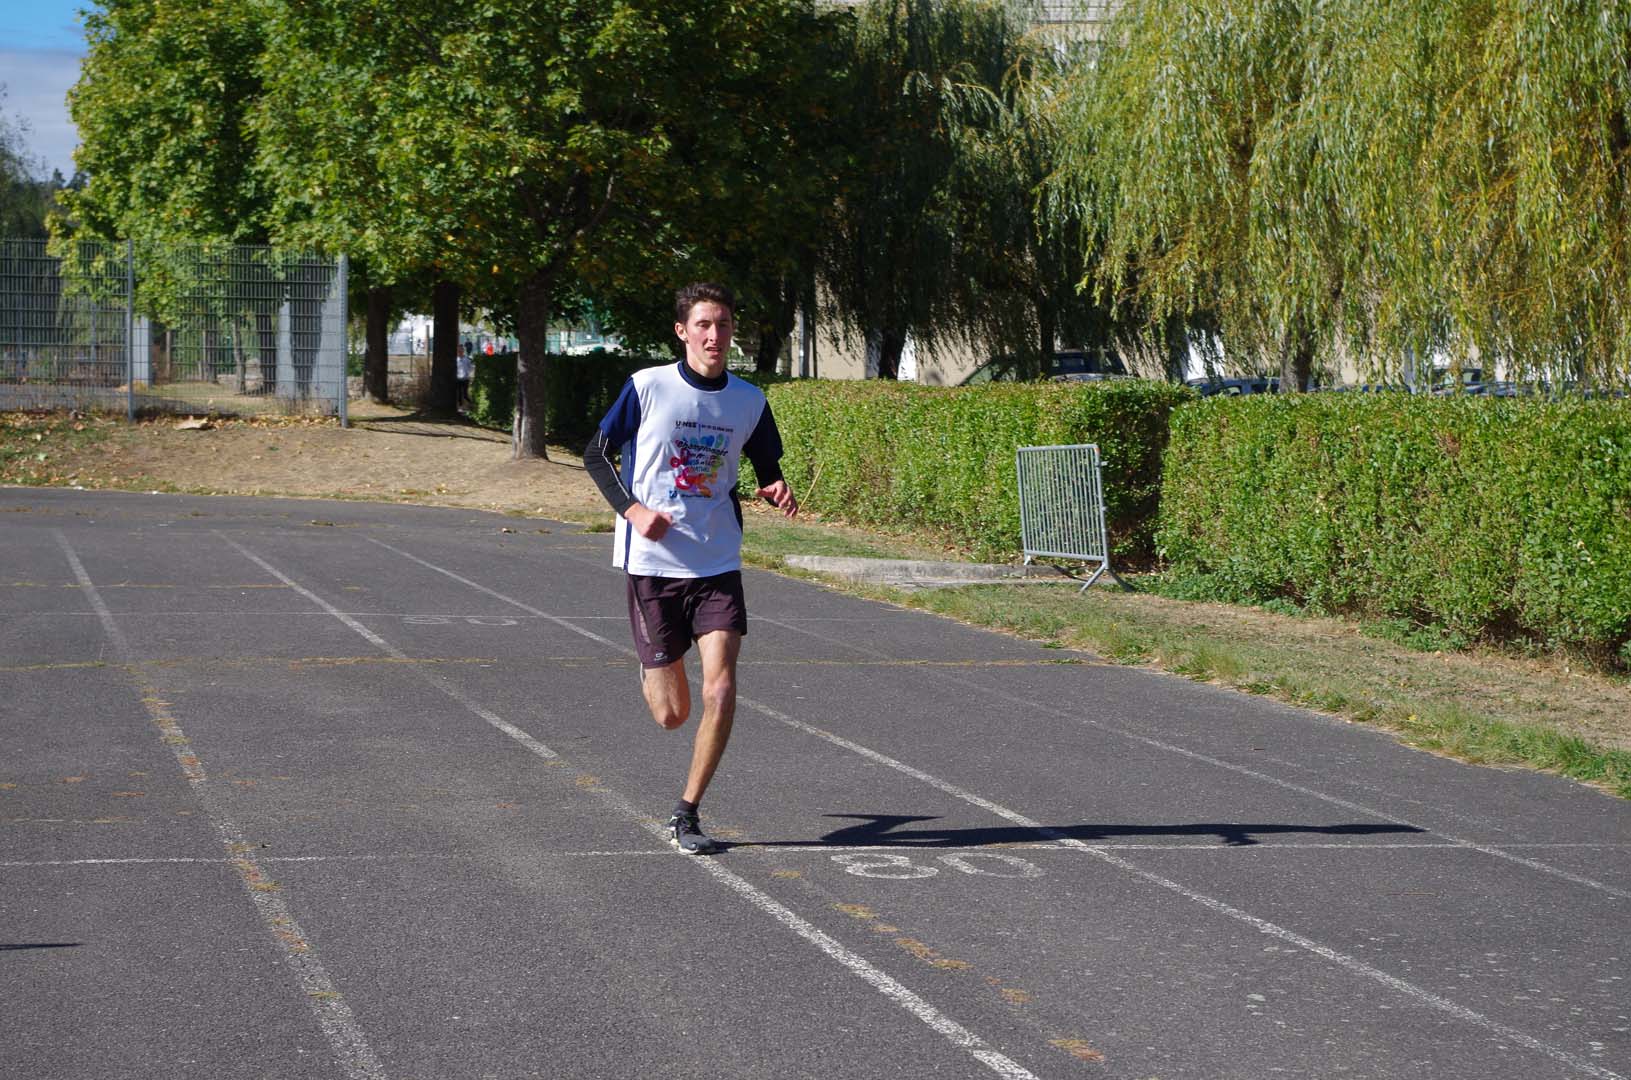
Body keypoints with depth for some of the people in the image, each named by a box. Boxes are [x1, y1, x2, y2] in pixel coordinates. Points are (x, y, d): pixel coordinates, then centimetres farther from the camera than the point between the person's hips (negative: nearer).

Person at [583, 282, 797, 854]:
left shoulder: (749, 400, 3)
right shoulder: (647, 387, -6)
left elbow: (767, 470, 16)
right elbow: (596, 455, 1)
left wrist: (776, 493, -7)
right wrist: (632, 510, -14)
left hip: (717, 565, 2)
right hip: (652, 563, -2)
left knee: (720, 693, -14)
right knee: (671, 714, 4)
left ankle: (686, 815, 2)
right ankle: (651, 671, 43)